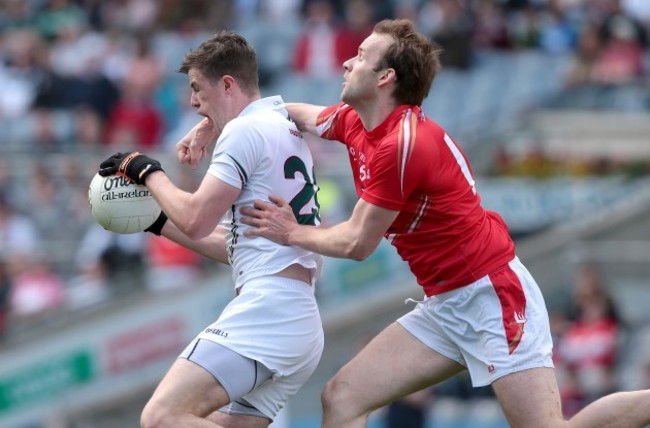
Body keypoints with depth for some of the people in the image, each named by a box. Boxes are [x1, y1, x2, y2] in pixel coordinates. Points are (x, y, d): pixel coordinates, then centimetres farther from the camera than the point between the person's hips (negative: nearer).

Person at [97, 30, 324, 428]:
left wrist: (148, 172, 6)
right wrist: (160, 223, 29)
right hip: (302, 325, 10)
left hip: (265, 311, -10)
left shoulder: (246, 129, -6)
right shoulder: (286, 133, 24)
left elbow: (196, 220, -9)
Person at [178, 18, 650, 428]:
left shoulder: (404, 144, -20)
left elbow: (357, 243, -13)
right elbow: (293, 113, 27)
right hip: (444, 305, 9)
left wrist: (293, 233, 4)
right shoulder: (353, 122, 7)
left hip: (492, 295, -9)